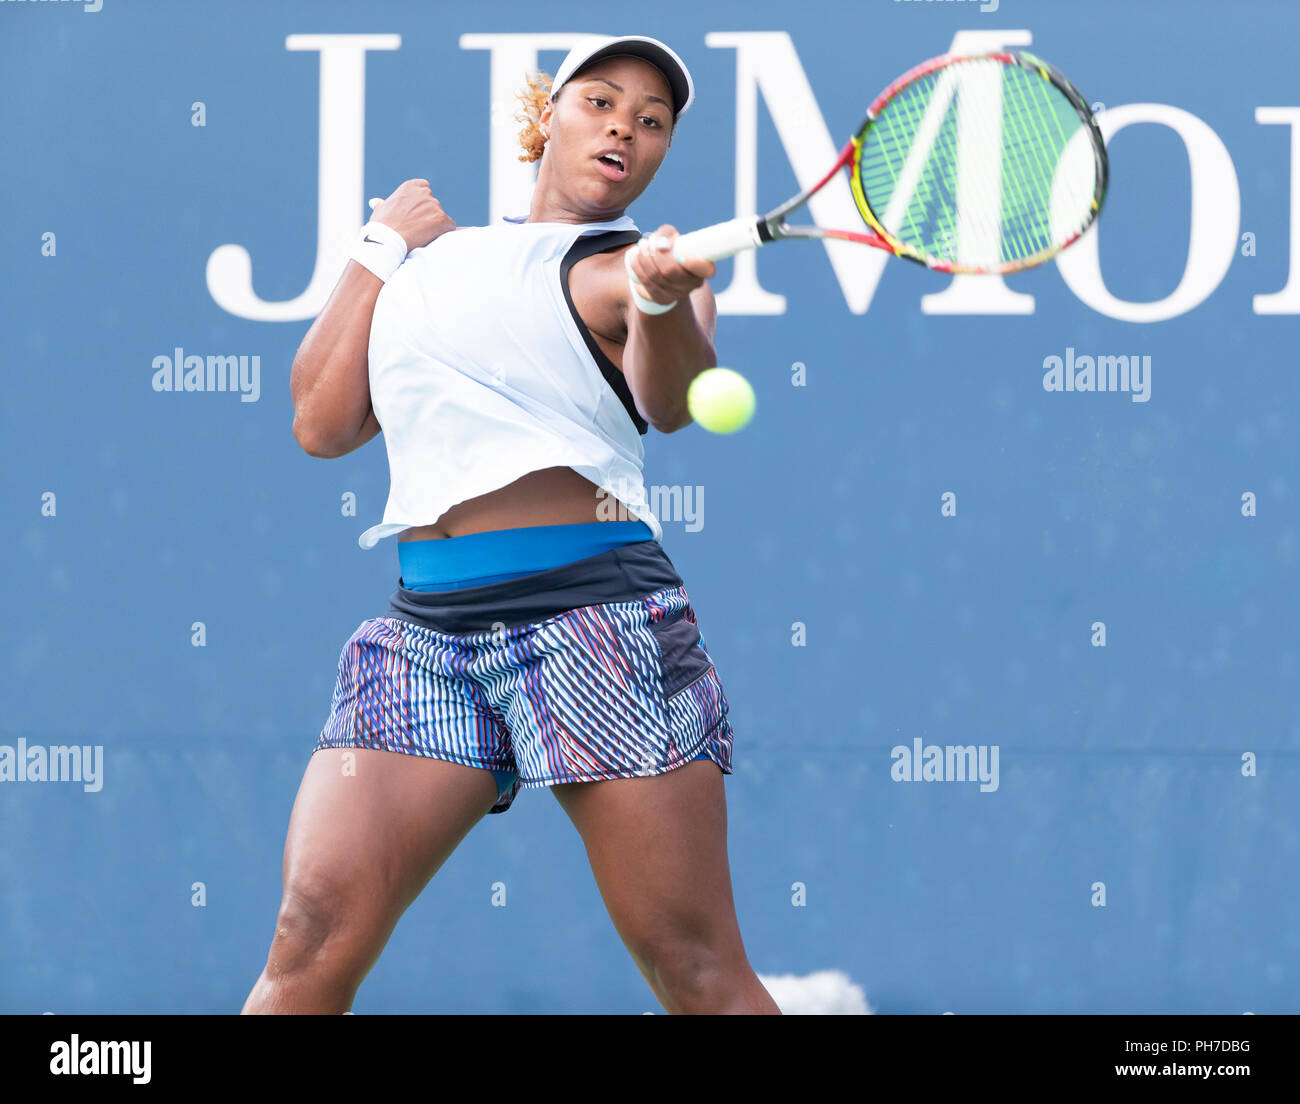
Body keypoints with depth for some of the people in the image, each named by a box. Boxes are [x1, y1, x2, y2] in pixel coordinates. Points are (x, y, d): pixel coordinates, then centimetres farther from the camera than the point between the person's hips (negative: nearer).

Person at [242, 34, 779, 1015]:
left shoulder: (627, 269, 6)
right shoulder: (439, 257, 22)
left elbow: (670, 401, -16)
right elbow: (322, 422, 17)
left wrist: (664, 298, -38)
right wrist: (382, 246, 13)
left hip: (591, 611, -4)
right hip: (424, 627, 4)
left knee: (699, 974, -8)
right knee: (314, 937, -13)